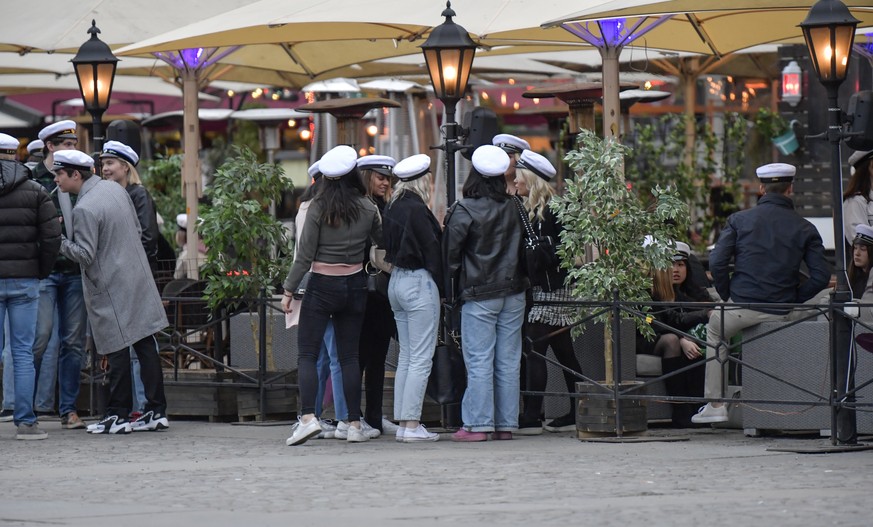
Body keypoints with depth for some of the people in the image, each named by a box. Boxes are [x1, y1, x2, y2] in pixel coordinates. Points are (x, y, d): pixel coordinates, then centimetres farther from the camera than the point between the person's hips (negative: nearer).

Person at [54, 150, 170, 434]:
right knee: (145, 344, 8)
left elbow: (85, 254, -20)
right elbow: (136, 227, 16)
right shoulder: (114, 188, 7)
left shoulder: (84, 209, -18)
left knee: (117, 351, -1)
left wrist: (59, 241, -8)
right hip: (138, 280, 8)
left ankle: (118, 416, 4)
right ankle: (157, 411, 10)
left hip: (111, 288, -8)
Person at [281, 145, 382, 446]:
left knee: (307, 354, -1)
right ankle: (355, 424, 7)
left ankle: (308, 417, -18)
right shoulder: (367, 208, -1)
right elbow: (382, 242, 15)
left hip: (322, 286, -3)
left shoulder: (318, 208, -10)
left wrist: (289, 289, -2)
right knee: (349, 356, 9)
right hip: (355, 284, 3)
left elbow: (305, 256, -9)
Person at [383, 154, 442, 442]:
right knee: (421, 358, -6)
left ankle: (403, 423, 11)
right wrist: (442, 288, -6)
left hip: (396, 281, 9)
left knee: (406, 356, 12)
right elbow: (432, 250, -14)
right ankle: (412, 424, -9)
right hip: (419, 282, -9)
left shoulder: (392, 208, 10)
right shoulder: (417, 210, -15)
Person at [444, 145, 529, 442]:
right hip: (513, 293, 5)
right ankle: (506, 425, 10)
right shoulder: (512, 208, 3)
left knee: (479, 362, -2)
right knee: (508, 362, 7)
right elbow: (522, 248, 9)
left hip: (479, 295, -4)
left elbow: (451, 253, -7)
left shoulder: (464, 210, -10)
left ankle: (478, 425, -3)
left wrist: (452, 292, 3)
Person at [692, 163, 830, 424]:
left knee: (715, 327, 29)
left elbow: (717, 263, -6)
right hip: (782, 312, 1)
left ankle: (715, 404, 23)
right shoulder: (805, 228, 2)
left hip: (743, 306, -1)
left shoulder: (739, 220, 1)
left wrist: (728, 296, 7)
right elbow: (821, 275, -5)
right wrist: (794, 299, 7)